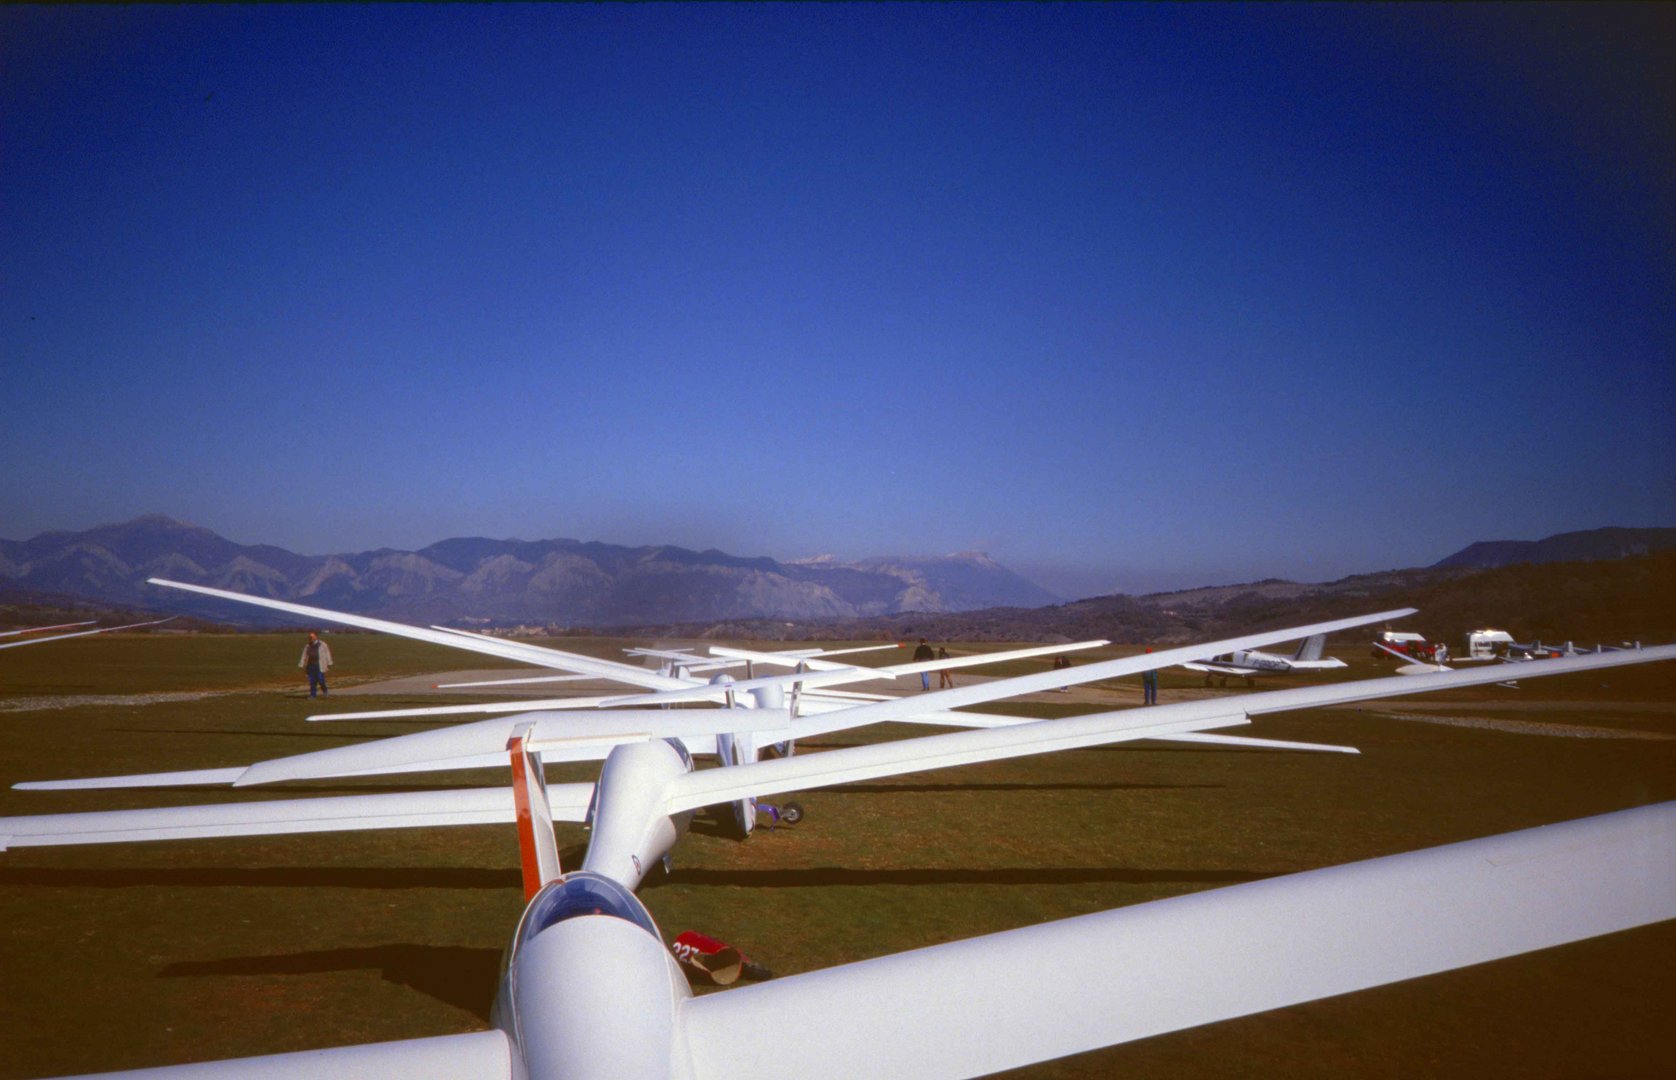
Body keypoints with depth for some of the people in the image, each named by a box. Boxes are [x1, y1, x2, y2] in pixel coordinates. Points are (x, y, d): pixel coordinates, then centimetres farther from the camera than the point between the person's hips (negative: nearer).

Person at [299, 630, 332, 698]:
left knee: (321, 680, -9)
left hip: (320, 666, -4)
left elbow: (327, 654, 1)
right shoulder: (307, 646, 13)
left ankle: (324, 691, 16)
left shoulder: (322, 645, 1)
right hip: (310, 666, 4)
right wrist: (302, 665, 4)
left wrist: (329, 665, -2)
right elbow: (304, 656, 12)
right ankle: (312, 695, 4)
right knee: (312, 681, 0)